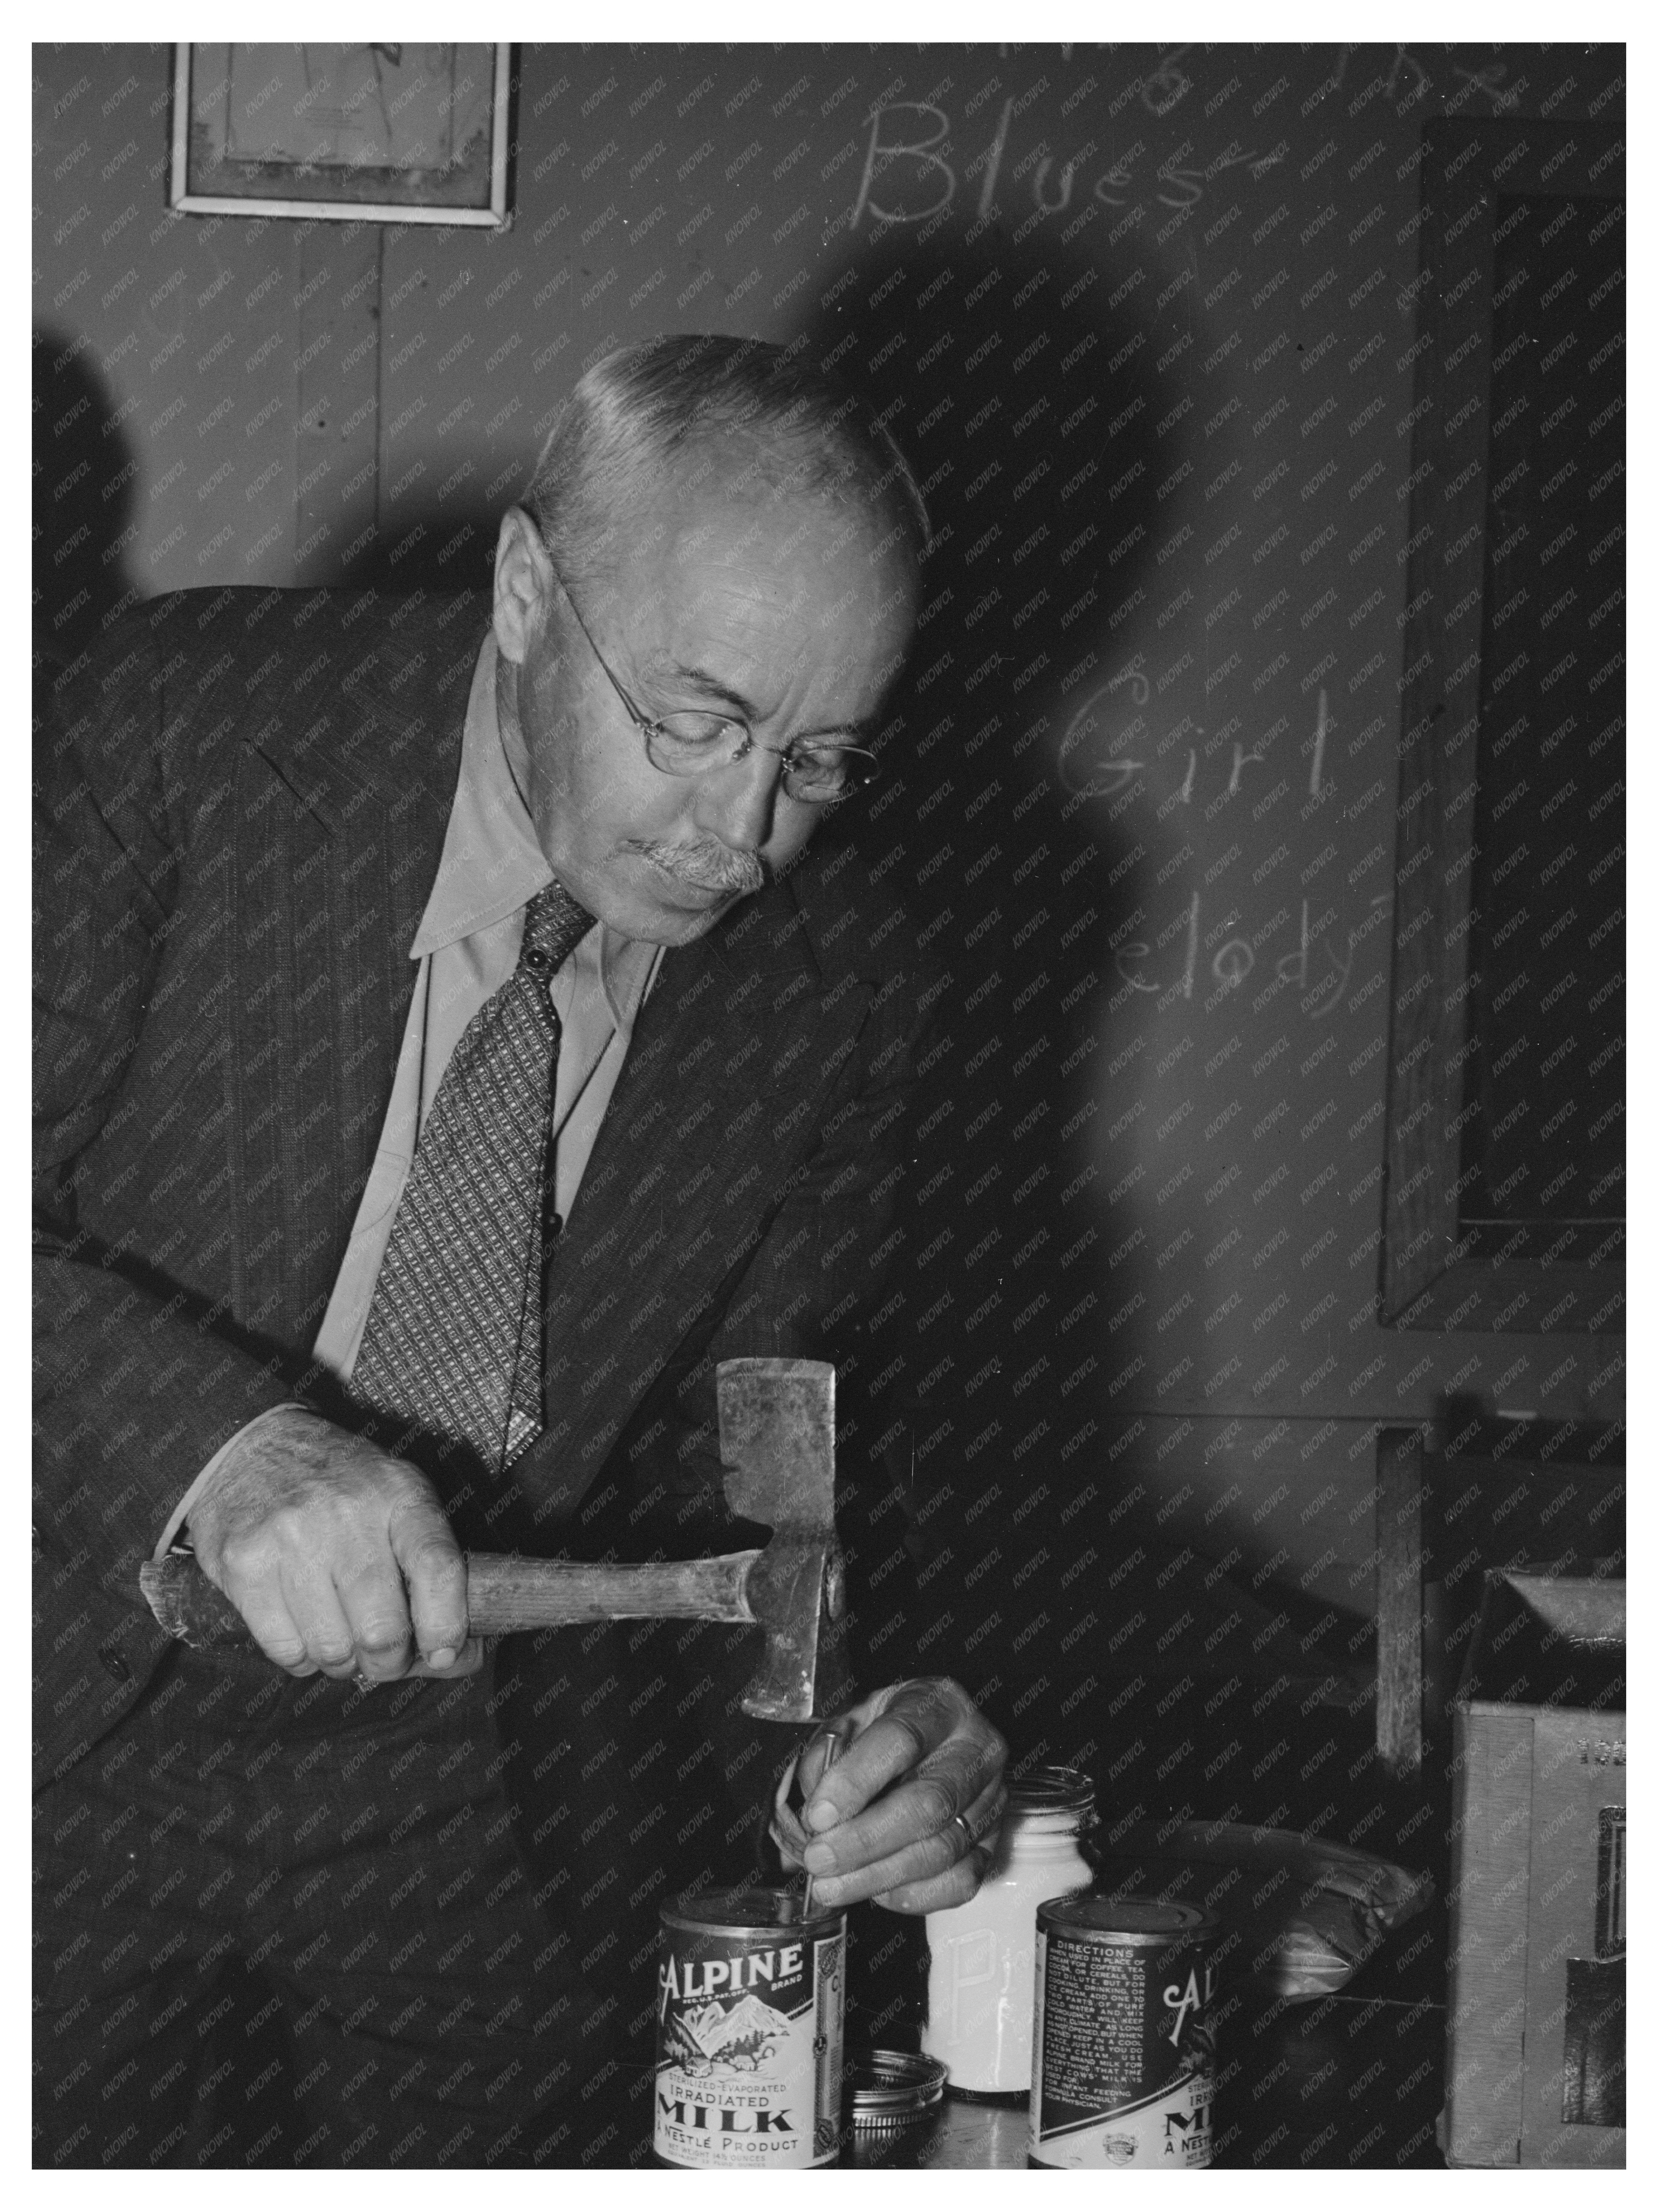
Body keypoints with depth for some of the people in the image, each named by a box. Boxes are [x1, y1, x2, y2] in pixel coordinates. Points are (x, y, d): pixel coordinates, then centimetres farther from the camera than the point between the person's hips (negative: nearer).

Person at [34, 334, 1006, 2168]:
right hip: (86, 1728, -2)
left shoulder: (835, 974, -7)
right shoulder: (188, 728, -16)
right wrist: (210, 1446, -37)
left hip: (489, 1804, 2)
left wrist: (840, 1741, -20)